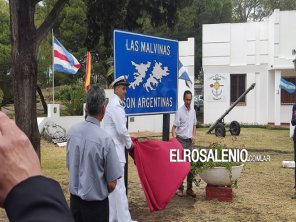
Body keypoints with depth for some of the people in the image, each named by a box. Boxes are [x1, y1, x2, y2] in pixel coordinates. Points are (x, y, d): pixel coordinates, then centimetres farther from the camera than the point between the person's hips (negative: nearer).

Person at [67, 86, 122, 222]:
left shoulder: (72, 131, -8)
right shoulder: (105, 139, -22)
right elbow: (112, 184, -16)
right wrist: (102, 193, 5)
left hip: (74, 198, 5)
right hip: (96, 203, -5)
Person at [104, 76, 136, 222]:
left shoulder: (115, 103, 16)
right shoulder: (115, 105, -16)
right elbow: (121, 129, -19)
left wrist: (126, 142, 17)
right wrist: (129, 143, -4)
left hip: (114, 148, 10)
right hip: (115, 149, -10)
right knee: (119, 185, -6)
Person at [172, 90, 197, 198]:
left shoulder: (193, 111, 9)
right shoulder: (180, 111, -9)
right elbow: (174, 127, -11)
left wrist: (193, 135, 5)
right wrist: (174, 138, -25)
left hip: (189, 141, 6)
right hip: (181, 140, -5)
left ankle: (189, 188, 14)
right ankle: (179, 188, 7)